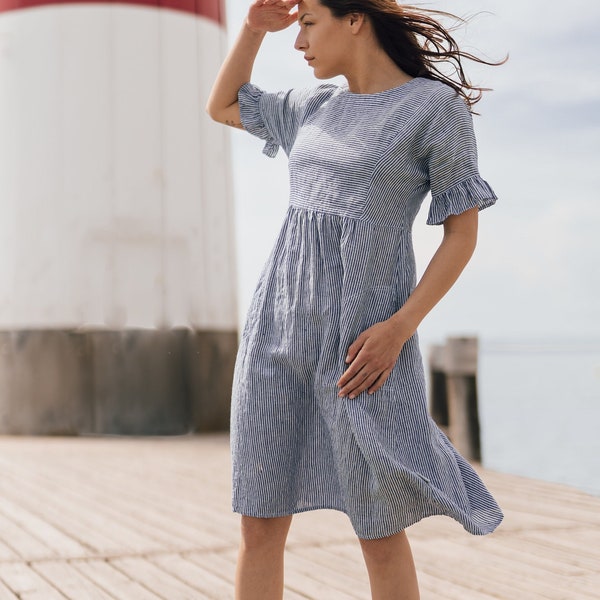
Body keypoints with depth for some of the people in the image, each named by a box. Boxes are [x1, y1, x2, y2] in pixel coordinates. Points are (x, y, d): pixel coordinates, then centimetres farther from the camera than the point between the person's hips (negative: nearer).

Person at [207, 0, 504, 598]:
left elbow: (463, 233, -6)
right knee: (259, 525, 4)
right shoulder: (317, 107, 15)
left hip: (363, 340, -5)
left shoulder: (438, 105, -3)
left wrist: (400, 329, -17)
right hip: (280, 327, 6)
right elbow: (220, 106, 29)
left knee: (379, 534, 2)